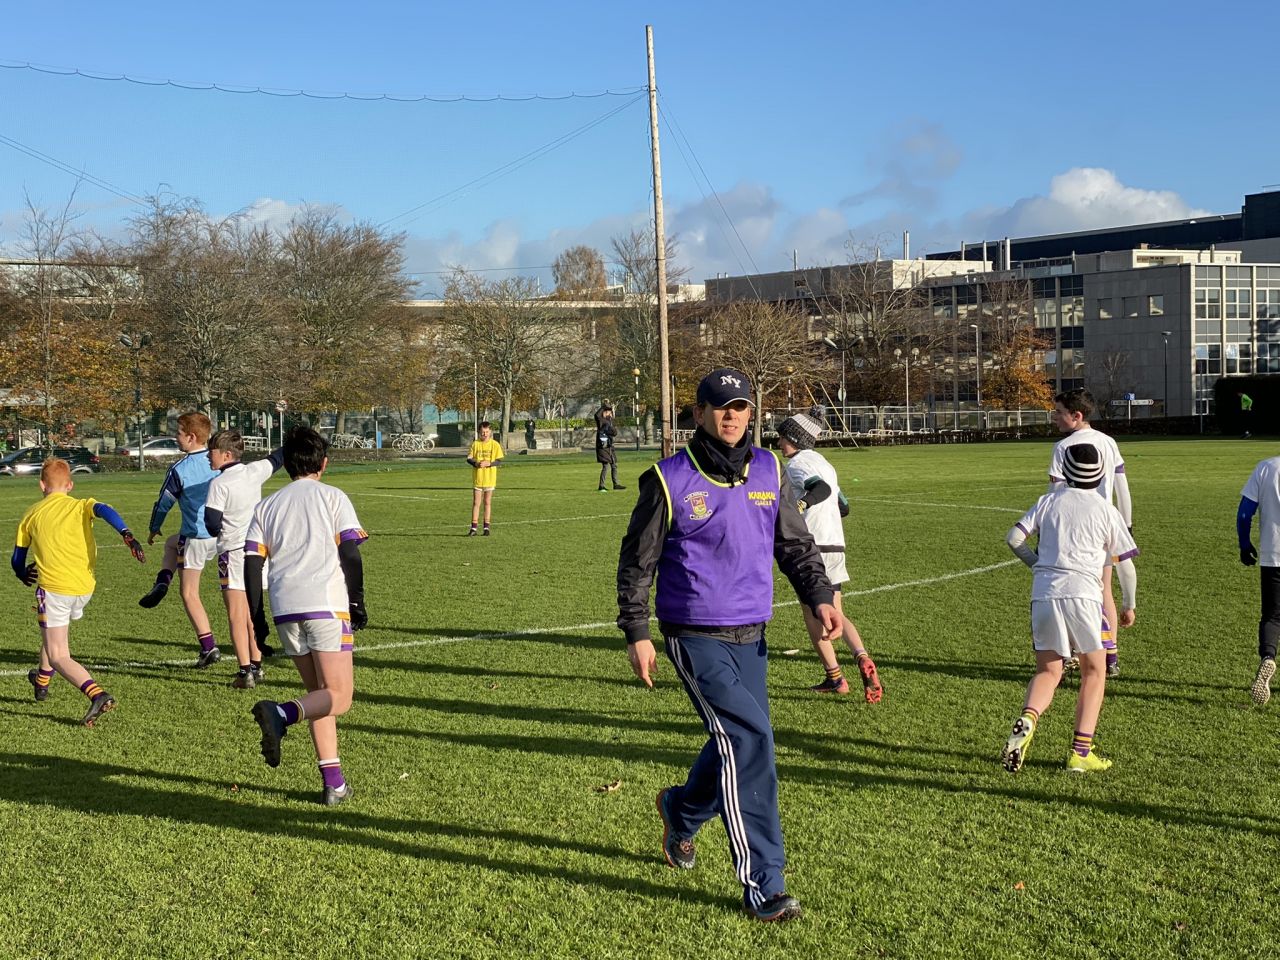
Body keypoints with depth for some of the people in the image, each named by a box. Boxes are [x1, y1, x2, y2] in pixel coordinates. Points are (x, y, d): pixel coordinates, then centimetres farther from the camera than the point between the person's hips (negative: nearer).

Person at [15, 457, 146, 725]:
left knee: (58, 657, -4)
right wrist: (127, 535, -28)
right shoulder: (81, 506, 10)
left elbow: (17, 559, 17)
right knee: (55, 634, 33)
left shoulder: (32, 514, 10)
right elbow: (104, 511, -14)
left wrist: (24, 575, 39)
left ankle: (98, 695, -27)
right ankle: (42, 682, 48)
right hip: (85, 589, 4)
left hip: (53, 588, -4)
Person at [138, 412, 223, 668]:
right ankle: (161, 584, 18)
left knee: (189, 594, 8)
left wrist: (154, 529, 18)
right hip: (222, 536, 6)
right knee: (172, 543, 33)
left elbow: (164, 503, -1)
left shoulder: (179, 469, -13)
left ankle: (208, 647, 2)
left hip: (196, 536, -6)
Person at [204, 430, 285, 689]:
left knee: (236, 615, -5)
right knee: (252, 613, 16)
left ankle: (245, 672, -10)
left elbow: (212, 525, -16)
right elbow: (277, 458, 22)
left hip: (233, 552, -6)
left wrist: (218, 531, 7)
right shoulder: (255, 471, 3)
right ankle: (256, 666, 23)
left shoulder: (219, 484, -14)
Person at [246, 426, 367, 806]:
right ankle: (280, 714, -32)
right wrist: (358, 603, 6)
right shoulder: (333, 497, 7)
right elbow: (350, 553, -2)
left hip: (284, 608, 5)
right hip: (326, 604, -5)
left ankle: (334, 782, 10)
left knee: (319, 693, 15)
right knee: (338, 697, -3)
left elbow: (252, 562, 11)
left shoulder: (266, 505, 17)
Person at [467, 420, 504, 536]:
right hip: (477, 478, 1)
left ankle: (486, 527, 13)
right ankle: (473, 528, 1)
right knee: (476, 503, 1)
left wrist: (488, 463, -18)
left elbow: (499, 460, -2)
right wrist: (476, 463, -17)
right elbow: (469, 458, 3)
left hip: (490, 478, -1)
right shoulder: (475, 444, 2)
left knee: (487, 502, 7)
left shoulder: (495, 444, -2)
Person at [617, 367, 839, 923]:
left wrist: (819, 595, 1)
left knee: (739, 745, 12)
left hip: (750, 637, 6)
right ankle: (763, 885, -9)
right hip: (696, 637, -6)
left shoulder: (767, 471, 7)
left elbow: (794, 543, 15)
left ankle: (680, 811, 44)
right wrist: (636, 632, -4)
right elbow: (637, 560, -1)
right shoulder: (670, 480, -7)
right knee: (748, 738, -16)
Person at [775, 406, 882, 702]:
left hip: (813, 546, -8)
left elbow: (821, 488, -27)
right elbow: (843, 507, 27)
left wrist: (801, 504, -43)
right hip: (836, 545, 8)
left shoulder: (796, 463, -7)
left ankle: (835, 677, 4)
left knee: (812, 613, 3)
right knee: (835, 614, 12)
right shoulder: (822, 462, 20)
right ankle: (862, 658, -10)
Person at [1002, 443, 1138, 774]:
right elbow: (1126, 564, 10)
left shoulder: (1048, 501, 13)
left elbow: (1014, 538, 6)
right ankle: (1081, 752, 6)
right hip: (1082, 593, -2)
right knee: (1094, 671, 13)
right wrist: (1130, 605, 23)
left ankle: (1027, 720, -20)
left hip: (1044, 594, 2)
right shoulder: (1106, 511, 8)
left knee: (1048, 672, 11)